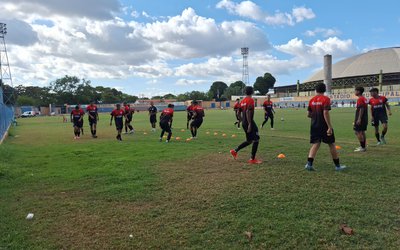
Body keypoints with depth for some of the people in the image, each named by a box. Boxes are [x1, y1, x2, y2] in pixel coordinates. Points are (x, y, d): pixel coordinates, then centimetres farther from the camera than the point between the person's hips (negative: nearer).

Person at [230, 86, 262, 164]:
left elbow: (239, 112, 16)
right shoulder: (251, 100, -12)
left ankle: (235, 151, 17)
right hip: (249, 122, -9)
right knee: (256, 139, -1)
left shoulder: (243, 101, 13)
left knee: (249, 141, 19)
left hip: (244, 122, 9)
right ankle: (252, 159, -1)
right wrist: (250, 124, -25)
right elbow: (248, 112, -22)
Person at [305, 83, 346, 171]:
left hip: (314, 125, 4)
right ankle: (337, 165, 18)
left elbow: (309, 114, 8)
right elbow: (326, 113, -20)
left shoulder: (312, 100, 6)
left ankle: (309, 163, -12)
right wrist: (329, 127, -20)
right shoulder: (326, 99, -9)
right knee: (331, 144, 8)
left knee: (315, 144, 4)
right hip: (324, 126, -4)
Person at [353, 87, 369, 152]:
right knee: (362, 132, 15)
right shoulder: (365, 99, 15)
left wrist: (359, 119, -22)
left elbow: (361, 109, -21)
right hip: (365, 118, 10)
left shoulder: (360, 99, -14)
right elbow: (365, 108, 19)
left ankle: (362, 147, -7)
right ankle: (363, 146, 21)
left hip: (360, 119, -10)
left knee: (358, 132, -7)